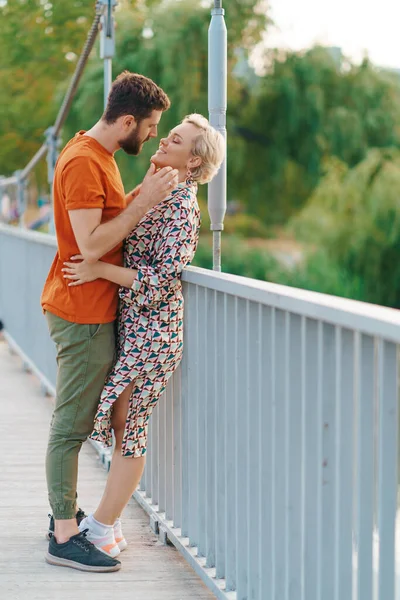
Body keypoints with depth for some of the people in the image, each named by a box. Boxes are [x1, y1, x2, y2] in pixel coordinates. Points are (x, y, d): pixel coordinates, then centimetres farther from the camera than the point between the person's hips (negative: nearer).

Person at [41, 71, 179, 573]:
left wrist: (146, 189, 4)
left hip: (96, 310, 10)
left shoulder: (97, 155, 14)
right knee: (72, 423, -6)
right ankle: (64, 538, -2)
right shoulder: (83, 163, -19)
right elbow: (91, 244, -24)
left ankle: (66, 513, 26)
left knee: (77, 420, 16)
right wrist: (145, 201, -22)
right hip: (83, 312, -10)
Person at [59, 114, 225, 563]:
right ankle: (106, 523, 20)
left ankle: (101, 529, 6)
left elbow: (160, 280, -21)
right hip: (130, 324, 9)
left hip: (152, 329, -9)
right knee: (123, 425, 12)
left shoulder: (182, 209, -14)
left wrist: (99, 269, -19)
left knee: (127, 425, -2)